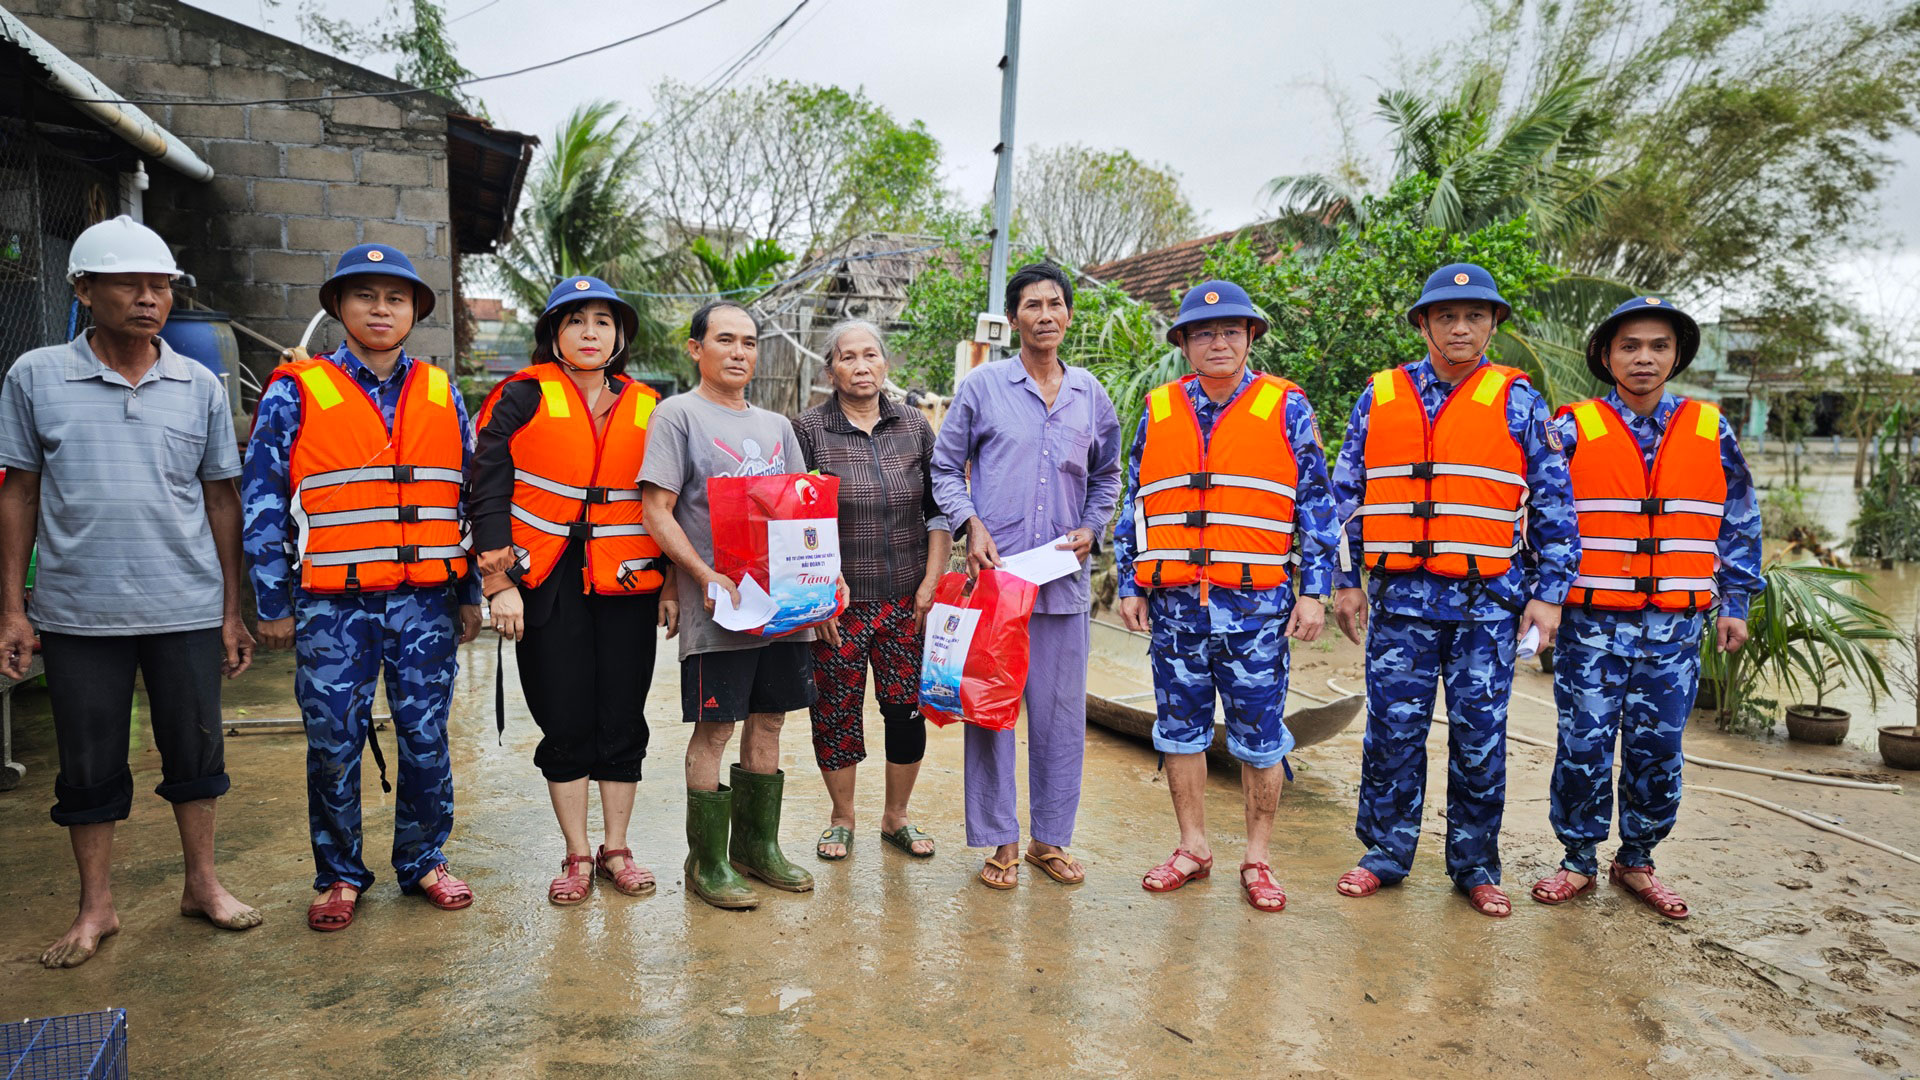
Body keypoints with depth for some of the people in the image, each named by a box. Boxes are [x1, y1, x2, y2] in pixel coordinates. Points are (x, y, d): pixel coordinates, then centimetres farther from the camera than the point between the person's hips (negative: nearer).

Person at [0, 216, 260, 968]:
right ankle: (95, 909, 25)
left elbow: (221, 498, 7)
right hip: (78, 614, -1)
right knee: (89, 766, 9)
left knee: (196, 753, 10)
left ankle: (202, 884, 27)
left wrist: (232, 611, 5)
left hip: (188, 610, 1)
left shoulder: (199, 386, 4)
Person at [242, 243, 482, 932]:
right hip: (333, 607, -2)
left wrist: (470, 592, 10)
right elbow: (263, 502, 1)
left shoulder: (441, 395, 10)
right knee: (334, 745, 5)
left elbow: (467, 497, 13)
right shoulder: (295, 393, 2)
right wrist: (273, 604, -2)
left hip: (427, 603, 2)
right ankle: (339, 875, 22)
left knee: (426, 737, 7)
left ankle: (423, 861, 25)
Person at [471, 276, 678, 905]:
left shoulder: (646, 407, 9)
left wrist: (671, 584, 8)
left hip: (627, 586, 2)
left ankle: (616, 849, 22)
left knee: (624, 722, 7)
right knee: (566, 724, 5)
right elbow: (488, 491, -4)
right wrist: (499, 582, -9)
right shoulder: (523, 398, 0)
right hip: (548, 588, -2)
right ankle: (577, 856, 20)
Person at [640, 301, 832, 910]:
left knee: (767, 721, 12)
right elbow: (657, 512, -9)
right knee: (715, 727, 0)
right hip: (719, 605, -6)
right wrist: (707, 579, -18)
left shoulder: (776, 426, 17)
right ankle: (707, 864, 13)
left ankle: (757, 847, 26)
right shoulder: (677, 415, -2)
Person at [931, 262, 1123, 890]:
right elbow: (946, 468, 7)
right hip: (994, 572, -3)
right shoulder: (983, 386, 3)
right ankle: (1000, 842, 14)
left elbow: (1107, 476, 22)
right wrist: (971, 524, -8)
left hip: (1065, 579, 3)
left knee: (1061, 711, 8)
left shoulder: (1089, 392, 12)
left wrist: (1092, 530, 6)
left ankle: (1050, 838, 22)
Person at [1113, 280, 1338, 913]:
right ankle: (1192, 848, 27)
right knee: (1180, 729, 11)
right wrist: (1130, 584, 9)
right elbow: (1135, 505, 14)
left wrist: (1314, 591, -4)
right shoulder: (1157, 411, 9)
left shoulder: (1286, 407, 2)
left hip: (1257, 605, -2)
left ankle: (1257, 860, 20)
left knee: (1260, 735, 5)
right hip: (1175, 605, 3)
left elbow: (1316, 504, 2)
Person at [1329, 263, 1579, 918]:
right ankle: (1386, 853, 19)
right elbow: (1347, 495, 11)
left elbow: (1553, 505, 5)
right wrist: (1347, 581, 8)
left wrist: (1548, 593, 0)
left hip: (1489, 600, -1)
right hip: (1401, 596, 1)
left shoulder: (1518, 402, 5)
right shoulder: (1379, 397, 8)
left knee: (1480, 735, 6)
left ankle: (1475, 865, 20)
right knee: (1393, 728, 4)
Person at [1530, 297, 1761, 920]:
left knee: (1658, 747, 8)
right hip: (1592, 621, -2)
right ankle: (1579, 861, 16)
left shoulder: (1710, 432, 8)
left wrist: (1735, 603, 11)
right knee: (1584, 744, 0)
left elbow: (1739, 522, 14)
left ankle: (1636, 861, 24)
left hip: (1675, 627, 2)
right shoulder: (1573, 430, 0)